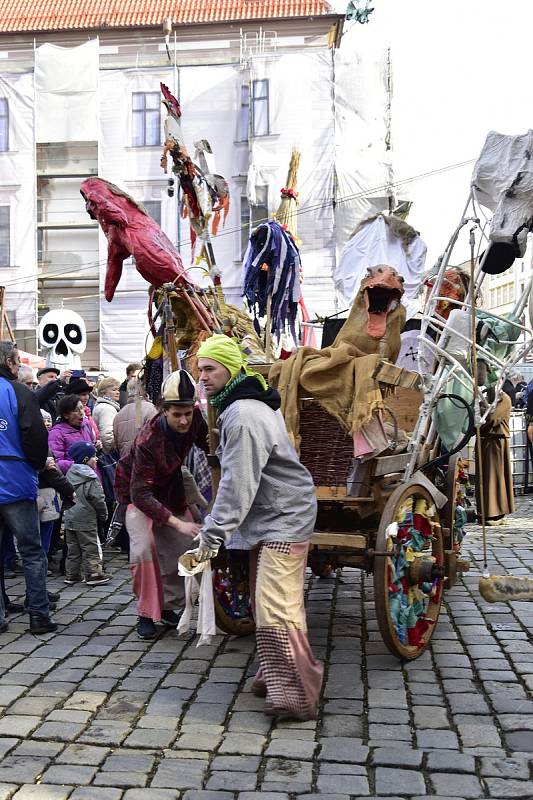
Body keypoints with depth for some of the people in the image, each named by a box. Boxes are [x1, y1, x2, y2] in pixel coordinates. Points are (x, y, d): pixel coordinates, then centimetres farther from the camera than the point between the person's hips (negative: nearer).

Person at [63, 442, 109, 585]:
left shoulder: (69, 474, 8)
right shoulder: (90, 478, -13)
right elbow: (98, 498, -13)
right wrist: (103, 514, 0)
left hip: (69, 518, 7)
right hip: (85, 520, -7)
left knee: (73, 549, 13)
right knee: (90, 547, 0)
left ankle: (71, 575, 17)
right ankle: (93, 574, 2)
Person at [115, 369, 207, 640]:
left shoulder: (195, 418, -22)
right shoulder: (148, 440, -37)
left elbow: (206, 442, 3)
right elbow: (140, 494, -39)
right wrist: (177, 523, -46)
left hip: (170, 490, 5)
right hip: (139, 495, -5)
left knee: (187, 548, -2)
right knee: (144, 548, -23)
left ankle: (169, 607, 17)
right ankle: (147, 614, -7)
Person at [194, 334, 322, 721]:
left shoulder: (244, 416, -21)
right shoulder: (251, 403, 13)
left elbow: (237, 484, -23)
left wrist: (213, 533, -19)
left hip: (283, 519, -11)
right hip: (269, 518, 11)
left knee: (275, 604, -14)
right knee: (265, 600, 17)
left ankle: (297, 694, -10)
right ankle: (279, 674, 29)